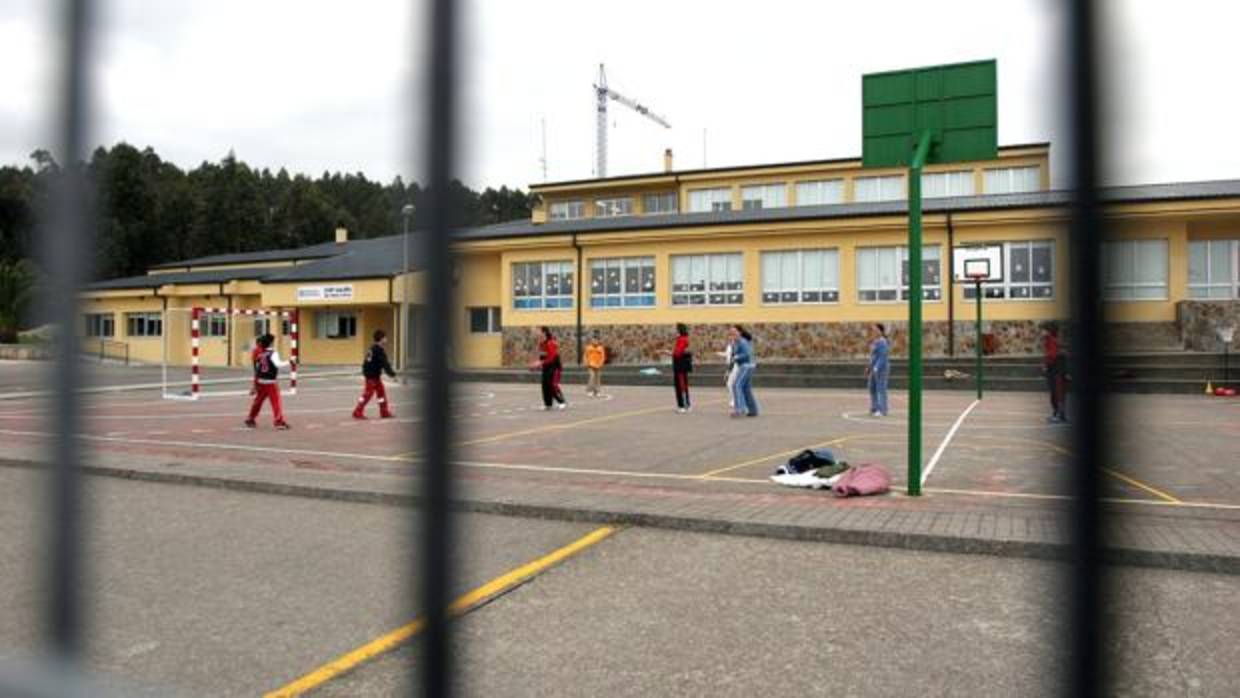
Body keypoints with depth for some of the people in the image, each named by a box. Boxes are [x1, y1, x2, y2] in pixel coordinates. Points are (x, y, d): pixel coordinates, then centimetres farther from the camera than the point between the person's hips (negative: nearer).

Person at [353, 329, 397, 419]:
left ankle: (385, 412, 19)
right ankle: (357, 413, 3)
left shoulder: (373, 349, 12)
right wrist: (392, 374, -15)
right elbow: (385, 364, -20)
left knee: (381, 392, 13)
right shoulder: (379, 350, -18)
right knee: (367, 394, -3)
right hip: (371, 376, -10)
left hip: (375, 375, 10)